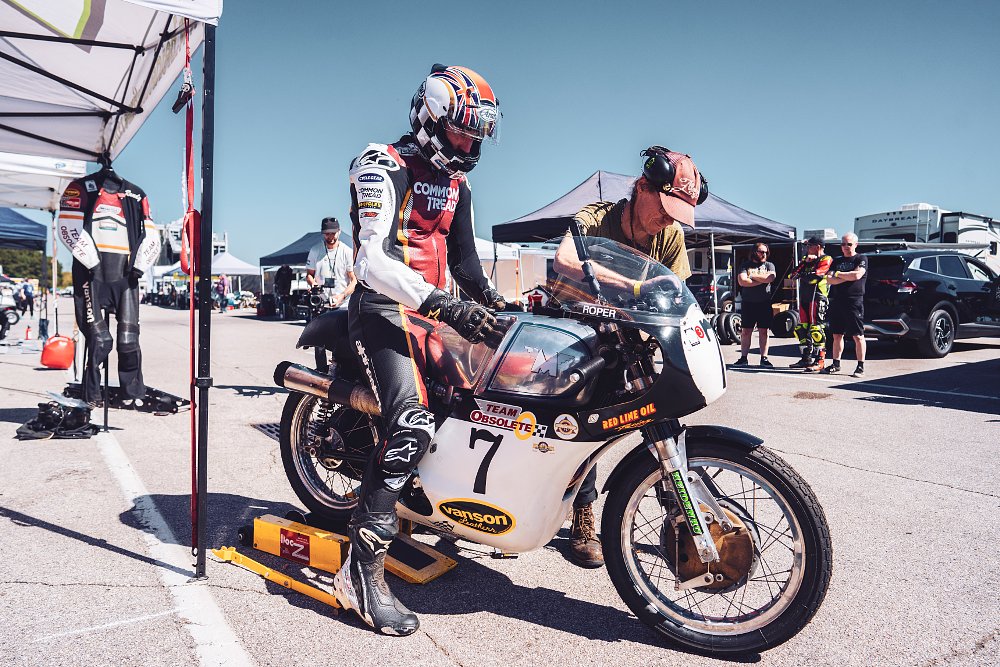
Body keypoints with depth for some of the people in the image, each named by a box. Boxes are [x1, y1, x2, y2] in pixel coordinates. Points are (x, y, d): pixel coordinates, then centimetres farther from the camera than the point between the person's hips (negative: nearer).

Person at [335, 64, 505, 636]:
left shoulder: (457, 183, 20)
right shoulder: (384, 167, -7)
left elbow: (463, 255, 25)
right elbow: (374, 260, -21)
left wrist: (494, 300, 9)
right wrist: (444, 305, -31)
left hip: (435, 313, 9)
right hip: (385, 309, -9)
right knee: (413, 421, -26)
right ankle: (363, 569, -21)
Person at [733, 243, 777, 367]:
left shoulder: (769, 265, 11)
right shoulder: (745, 265, 8)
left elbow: (770, 278, -11)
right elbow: (742, 281, -9)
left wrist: (752, 275, -7)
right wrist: (761, 280, -9)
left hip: (764, 303, 1)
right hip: (748, 303, 0)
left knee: (763, 331, 2)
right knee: (746, 331, 1)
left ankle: (764, 358, 7)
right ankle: (743, 358, 6)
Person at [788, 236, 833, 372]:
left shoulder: (826, 260, -5)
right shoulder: (807, 259, 21)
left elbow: (813, 278, -18)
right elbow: (793, 274, 8)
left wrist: (801, 274, 1)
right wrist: (805, 263, -4)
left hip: (817, 298, -9)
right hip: (804, 298, 9)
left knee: (816, 329, -10)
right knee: (802, 329, 11)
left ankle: (819, 361, -8)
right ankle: (806, 359, 19)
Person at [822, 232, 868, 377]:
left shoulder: (861, 259, 3)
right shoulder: (837, 261, 18)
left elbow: (857, 275, -16)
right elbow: (829, 279, 5)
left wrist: (838, 274, -3)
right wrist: (847, 277, -9)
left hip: (854, 302, -5)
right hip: (837, 302, 5)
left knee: (858, 336, -4)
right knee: (837, 335, 9)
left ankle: (861, 367, 0)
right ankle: (836, 364, 17)